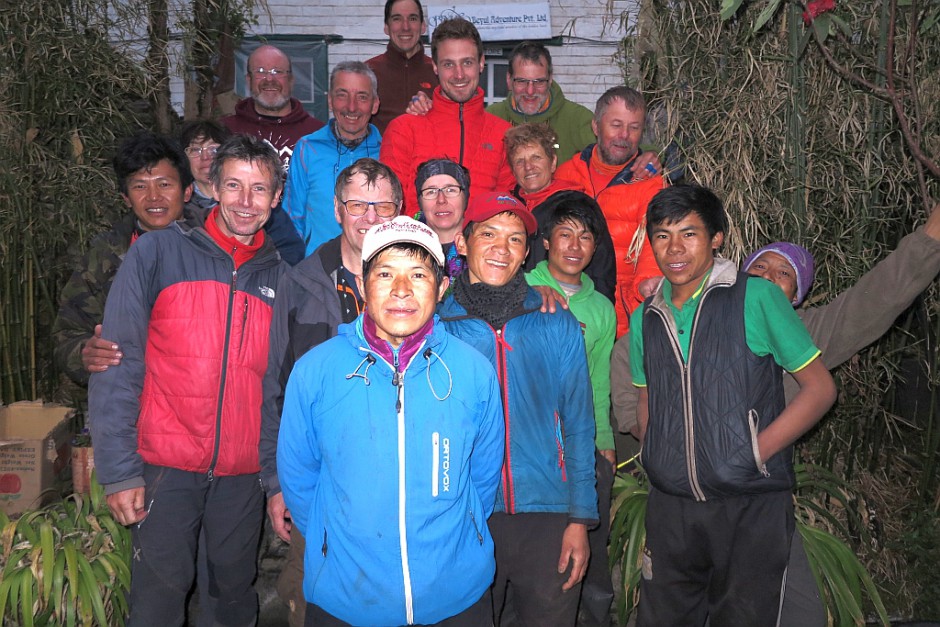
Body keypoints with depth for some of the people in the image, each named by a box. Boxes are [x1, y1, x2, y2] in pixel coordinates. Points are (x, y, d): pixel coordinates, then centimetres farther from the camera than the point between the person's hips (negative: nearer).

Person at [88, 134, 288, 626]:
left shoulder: (280, 277, 6)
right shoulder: (158, 253, -3)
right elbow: (119, 364, -6)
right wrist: (119, 469, -10)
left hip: (244, 474, 3)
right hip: (165, 467, -2)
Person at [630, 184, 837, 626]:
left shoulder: (756, 297, -5)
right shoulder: (645, 318, 8)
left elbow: (820, 388, -3)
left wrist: (758, 450, -12)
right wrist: (653, 460, 5)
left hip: (752, 506, -4)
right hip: (670, 504, 4)